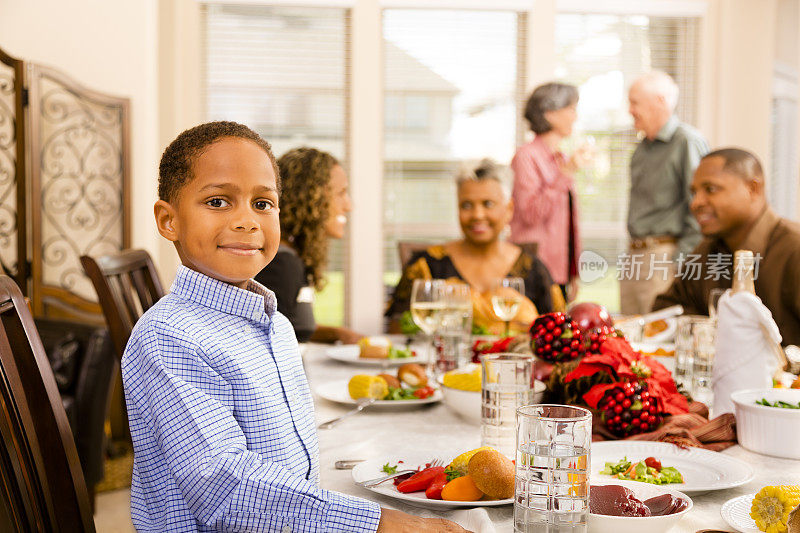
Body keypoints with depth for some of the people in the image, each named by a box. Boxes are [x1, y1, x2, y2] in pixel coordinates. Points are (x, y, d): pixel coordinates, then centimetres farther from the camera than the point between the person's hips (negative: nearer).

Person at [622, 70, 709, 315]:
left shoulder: (687, 141, -9)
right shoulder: (643, 147, 18)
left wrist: (681, 259, -16)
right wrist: (633, 252, 19)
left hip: (665, 255, -8)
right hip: (635, 255, 8)